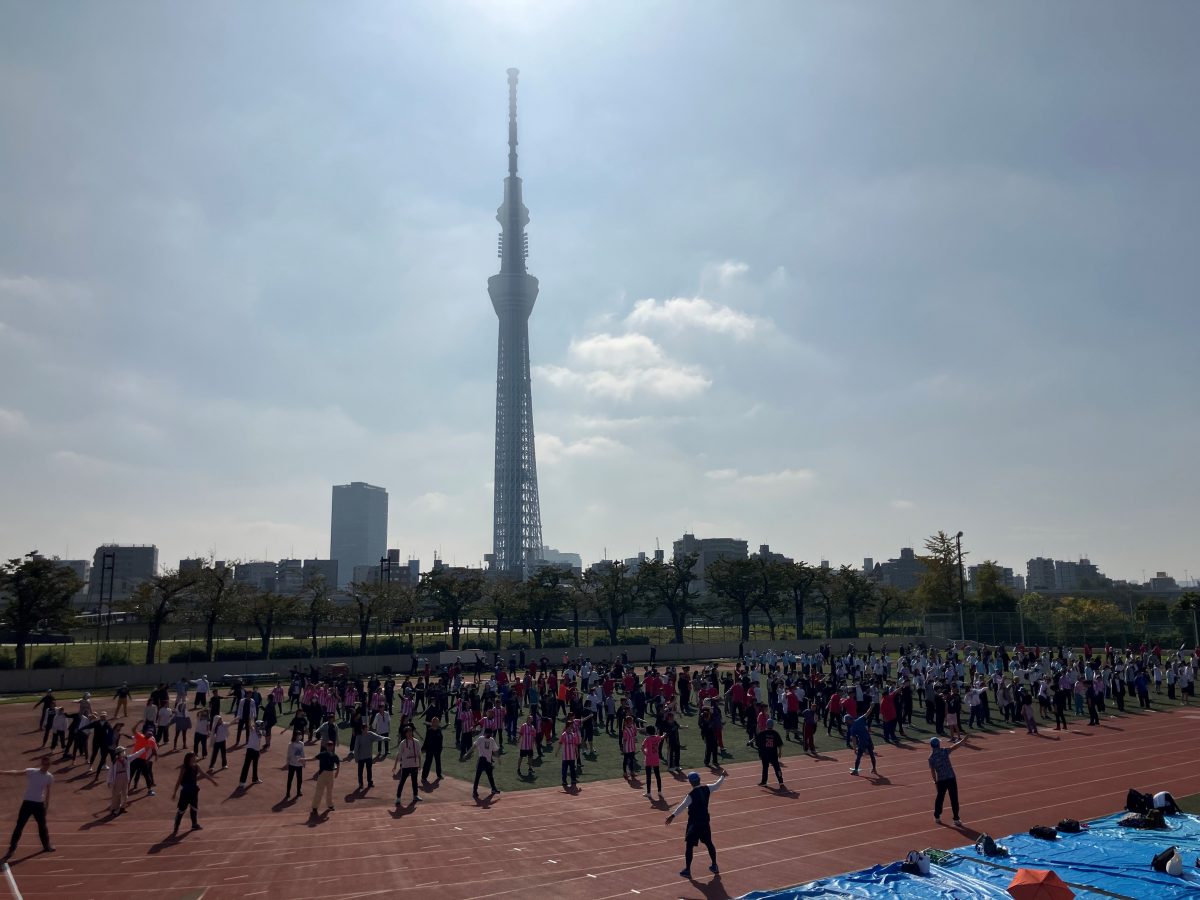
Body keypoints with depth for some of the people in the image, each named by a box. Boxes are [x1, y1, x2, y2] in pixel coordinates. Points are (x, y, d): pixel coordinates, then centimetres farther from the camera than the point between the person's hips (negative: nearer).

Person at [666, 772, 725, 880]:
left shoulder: (692, 794, -19)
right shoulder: (707, 788, -3)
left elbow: (682, 806, -29)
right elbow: (717, 785, 15)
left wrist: (673, 815, -35)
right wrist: (723, 776, 32)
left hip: (694, 823, -6)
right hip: (705, 821, 7)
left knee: (689, 845, 0)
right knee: (709, 843, 20)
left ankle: (687, 870, 1)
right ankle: (714, 866, 30)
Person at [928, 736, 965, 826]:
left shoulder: (931, 757, 1)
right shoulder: (944, 751, -6)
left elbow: (932, 770, 5)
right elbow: (955, 746, -6)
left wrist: (935, 780, 16)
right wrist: (963, 740, 5)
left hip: (940, 780, 3)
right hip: (951, 778, -3)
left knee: (940, 798, 17)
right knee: (954, 798, 5)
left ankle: (937, 817, 27)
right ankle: (956, 819, 6)